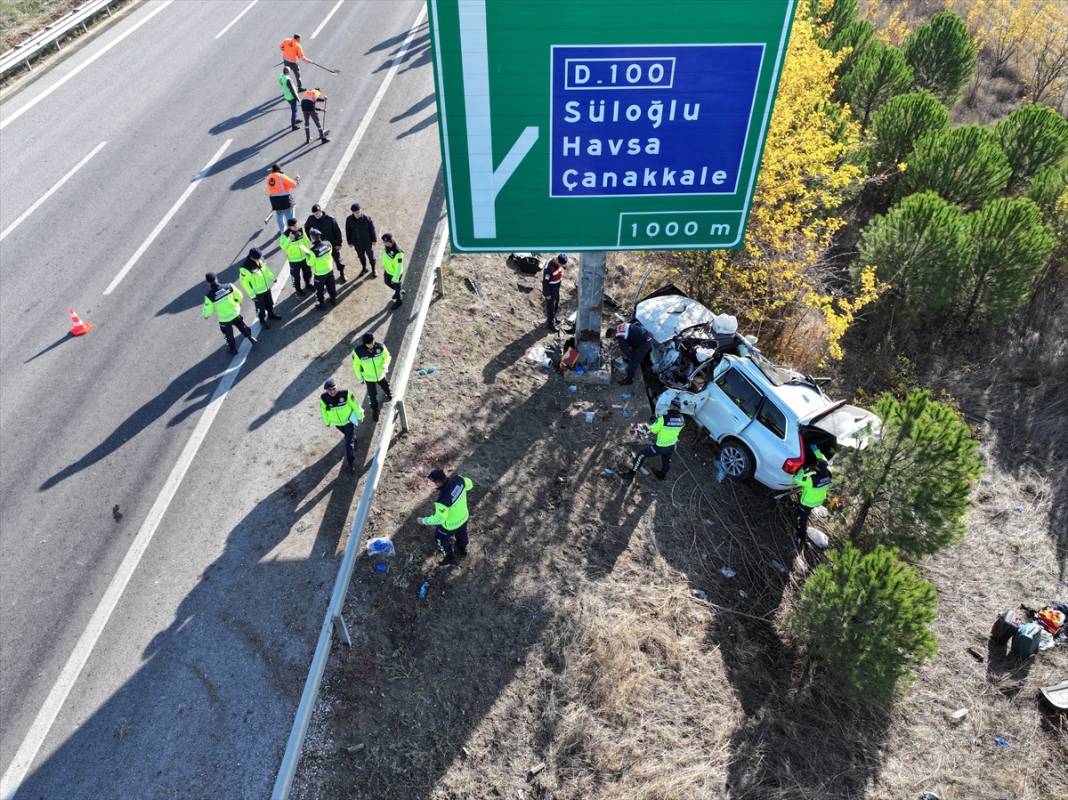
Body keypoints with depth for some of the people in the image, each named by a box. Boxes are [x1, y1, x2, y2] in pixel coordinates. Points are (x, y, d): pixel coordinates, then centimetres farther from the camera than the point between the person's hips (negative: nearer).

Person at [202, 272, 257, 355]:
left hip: (224, 319, -1)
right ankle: (251, 338, 44)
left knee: (229, 335, 23)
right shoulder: (229, 286, -20)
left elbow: (208, 310, -12)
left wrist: (206, 315, 10)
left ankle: (233, 349, 42)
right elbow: (240, 296, -6)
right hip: (235, 314, 1)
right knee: (243, 328, 29)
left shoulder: (209, 296, -25)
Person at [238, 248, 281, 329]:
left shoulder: (260, 260, -14)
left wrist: (273, 277, 16)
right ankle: (263, 321, 38)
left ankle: (271, 314, 52)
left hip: (266, 288, 6)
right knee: (261, 307, 15)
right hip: (257, 292, -6)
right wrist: (252, 295, -19)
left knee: (270, 303, 26)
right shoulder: (245, 268, -32)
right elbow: (244, 282, -22)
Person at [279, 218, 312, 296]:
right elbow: (282, 246, -22)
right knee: (296, 275, 14)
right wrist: (289, 239, -35)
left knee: (307, 271, 24)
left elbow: (306, 240, 3)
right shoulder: (285, 235, -24)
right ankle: (298, 289, 37)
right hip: (294, 259, -4)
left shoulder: (301, 230, -11)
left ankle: (308, 284, 50)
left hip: (304, 257, 4)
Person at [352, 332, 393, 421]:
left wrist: (385, 365, -31)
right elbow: (356, 365, -13)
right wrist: (359, 377, -3)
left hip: (381, 374, 2)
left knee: (385, 386, 30)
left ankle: (389, 395, 66)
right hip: (369, 378, -2)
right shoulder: (358, 351, -28)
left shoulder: (380, 347, -26)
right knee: (372, 395, 10)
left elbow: (387, 356, -10)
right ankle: (375, 410, 37)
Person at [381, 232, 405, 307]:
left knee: (396, 287, 18)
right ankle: (400, 292, 57)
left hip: (395, 273, -7)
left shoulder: (398, 252, -39)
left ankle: (398, 300, 48)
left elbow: (399, 267, -29)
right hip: (387, 270, 7)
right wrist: (384, 267, 16)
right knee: (387, 282, 30)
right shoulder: (386, 246, -16)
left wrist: (395, 279, -22)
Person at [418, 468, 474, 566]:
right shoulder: (458, 479, -28)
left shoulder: (442, 499, -44)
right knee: (461, 534, 35)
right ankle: (462, 550, 65)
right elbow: (469, 484, -5)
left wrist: (424, 521, -14)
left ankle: (450, 558, 51)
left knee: (441, 538, 28)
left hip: (450, 524, -5)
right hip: (463, 516, 5)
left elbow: (439, 518, -29)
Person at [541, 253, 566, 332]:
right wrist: (547, 294, -18)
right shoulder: (549, 268, -35)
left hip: (556, 288, 8)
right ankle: (550, 324, 29)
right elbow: (545, 282, -26)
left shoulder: (558, 264, -11)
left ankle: (553, 318, 49)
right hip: (550, 289, -8)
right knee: (550, 306, 10)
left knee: (556, 304, 26)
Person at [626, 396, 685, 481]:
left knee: (641, 454, 13)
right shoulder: (682, 419, -14)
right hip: (672, 446, 5)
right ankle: (662, 475, 58)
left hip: (660, 447, -5)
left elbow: (653, 430, -17)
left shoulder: (663, 419, -30)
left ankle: (632, 473, 22)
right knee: (666, 461, 31)